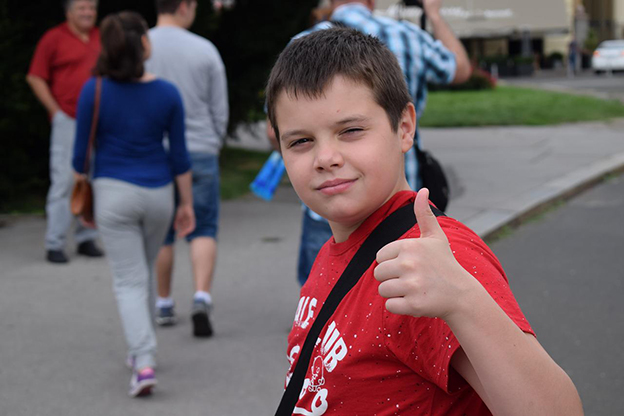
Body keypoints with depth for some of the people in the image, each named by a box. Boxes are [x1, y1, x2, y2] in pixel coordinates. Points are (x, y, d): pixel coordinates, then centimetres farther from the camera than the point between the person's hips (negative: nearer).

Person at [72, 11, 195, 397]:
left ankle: (145, 363, -13)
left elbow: (82, 151, -4)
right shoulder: (168, 93, -6)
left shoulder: (94, 91, -10)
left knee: (129, 280, 2)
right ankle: (142, 349, 33)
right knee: (145, 270, 22)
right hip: (158, 192, 2)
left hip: (114, 192, -2)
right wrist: (187, 204, 6)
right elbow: (179, 155, -2)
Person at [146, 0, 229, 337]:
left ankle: (164, 305, 22)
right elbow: (220, 110, 2)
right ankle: (202, 298, -12)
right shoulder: (205, 50, -4)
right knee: (204, 230, 4)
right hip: (200, 151, -1)